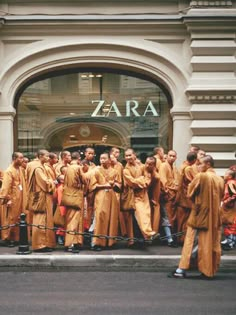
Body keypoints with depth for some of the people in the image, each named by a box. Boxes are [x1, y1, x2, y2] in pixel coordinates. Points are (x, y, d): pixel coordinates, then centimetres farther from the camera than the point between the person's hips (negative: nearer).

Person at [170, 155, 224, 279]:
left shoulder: (201, 176, -11)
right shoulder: (220, 179, 6)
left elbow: (190, 193, -4)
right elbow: (220, 196, 15)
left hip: (200, 214, -5)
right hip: (214, 216, 5)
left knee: (192, 241, -2)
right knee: (212, 243, 8)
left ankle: (182, 269, -2)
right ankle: (209, 271, 9)